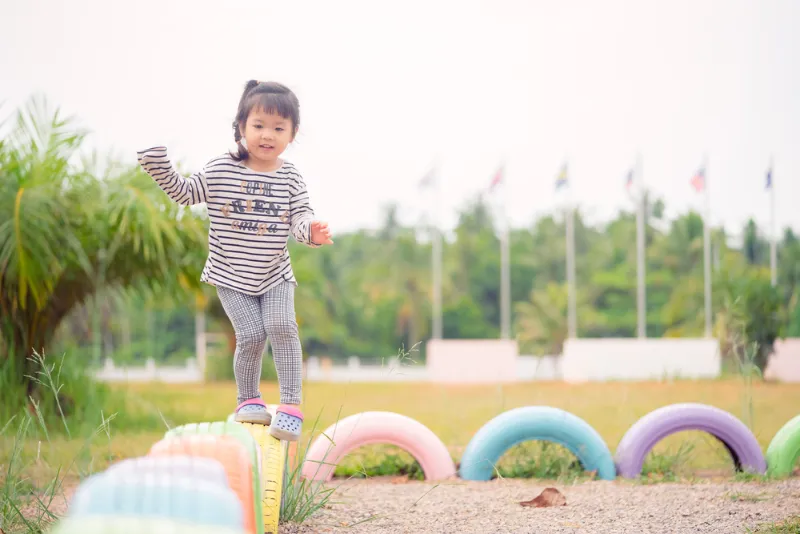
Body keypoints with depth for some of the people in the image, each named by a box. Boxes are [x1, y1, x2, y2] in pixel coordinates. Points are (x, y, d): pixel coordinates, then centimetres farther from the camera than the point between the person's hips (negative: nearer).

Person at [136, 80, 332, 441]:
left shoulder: (291, 178, -1)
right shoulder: (219, 171, -5)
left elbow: (299, 216, -6)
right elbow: (185, 193, 4)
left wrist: (311, 230, -29)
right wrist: (158, 165, -8)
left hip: (275, 275, 1)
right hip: (231, 276, -1)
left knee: (281, 326, -19)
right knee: (251, 335, -12)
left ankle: (291, 405, -15)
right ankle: (248, 399, 12)